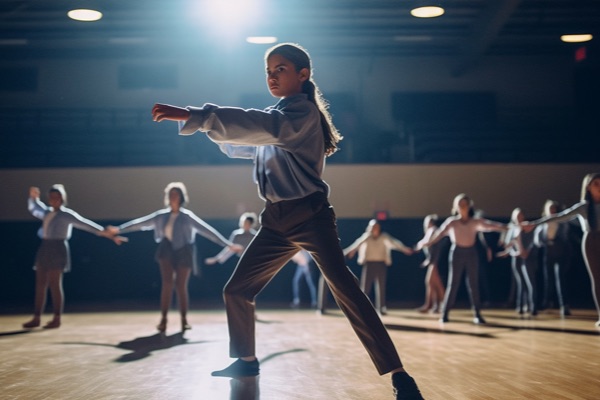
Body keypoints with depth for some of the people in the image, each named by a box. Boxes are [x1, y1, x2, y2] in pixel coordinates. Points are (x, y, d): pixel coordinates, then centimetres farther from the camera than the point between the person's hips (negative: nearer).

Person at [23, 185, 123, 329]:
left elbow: (88, 225, -12)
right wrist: (33, 196, 17)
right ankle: (36, 318, 11)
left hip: (57, 249, -7)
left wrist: (111, 236, -17)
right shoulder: (47, 212, 16)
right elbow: (33, 209, 38)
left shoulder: (67, 214, -6)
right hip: (44, 249, 7)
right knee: (40, 284, 6)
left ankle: (57, 319, 1)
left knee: (54, 284, -6)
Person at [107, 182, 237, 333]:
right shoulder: (161, 215, 2)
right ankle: (163, 319, -7)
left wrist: (228, 244, -16)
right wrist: (119, 229, 4)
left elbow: (207, 230, -11)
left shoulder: (187, 216, -7)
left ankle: (184, 320, 14)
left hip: (183, 252, -2)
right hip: (167, 250, 2)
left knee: (181, 286, 1)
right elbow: (140, 222, 5)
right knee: (167, 283, -11)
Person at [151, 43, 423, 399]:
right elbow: (246, 143, 32)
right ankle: (247, 360, 31)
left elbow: (260, 126, -31)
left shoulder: (303, 111, -12)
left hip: (310, 216, -9)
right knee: (237, 291, 11)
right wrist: (212, 127, 15)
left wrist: (193, 116, -36)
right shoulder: (276, 116, 15)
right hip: (277, 221, 9)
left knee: (346, 292, -20)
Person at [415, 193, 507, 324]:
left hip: (471, 253, 2)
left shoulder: (475, 221, 2)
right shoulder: (452, 221, -2)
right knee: (453, 284, -2)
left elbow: (490, 225, -9)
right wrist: (427, 243, -27)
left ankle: (477, 314, 8)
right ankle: (445, 313, 3)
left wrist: (505, 227, -25)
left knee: (473, 284, 3)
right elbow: (440, 233, -13)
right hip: (457, 252, -2)